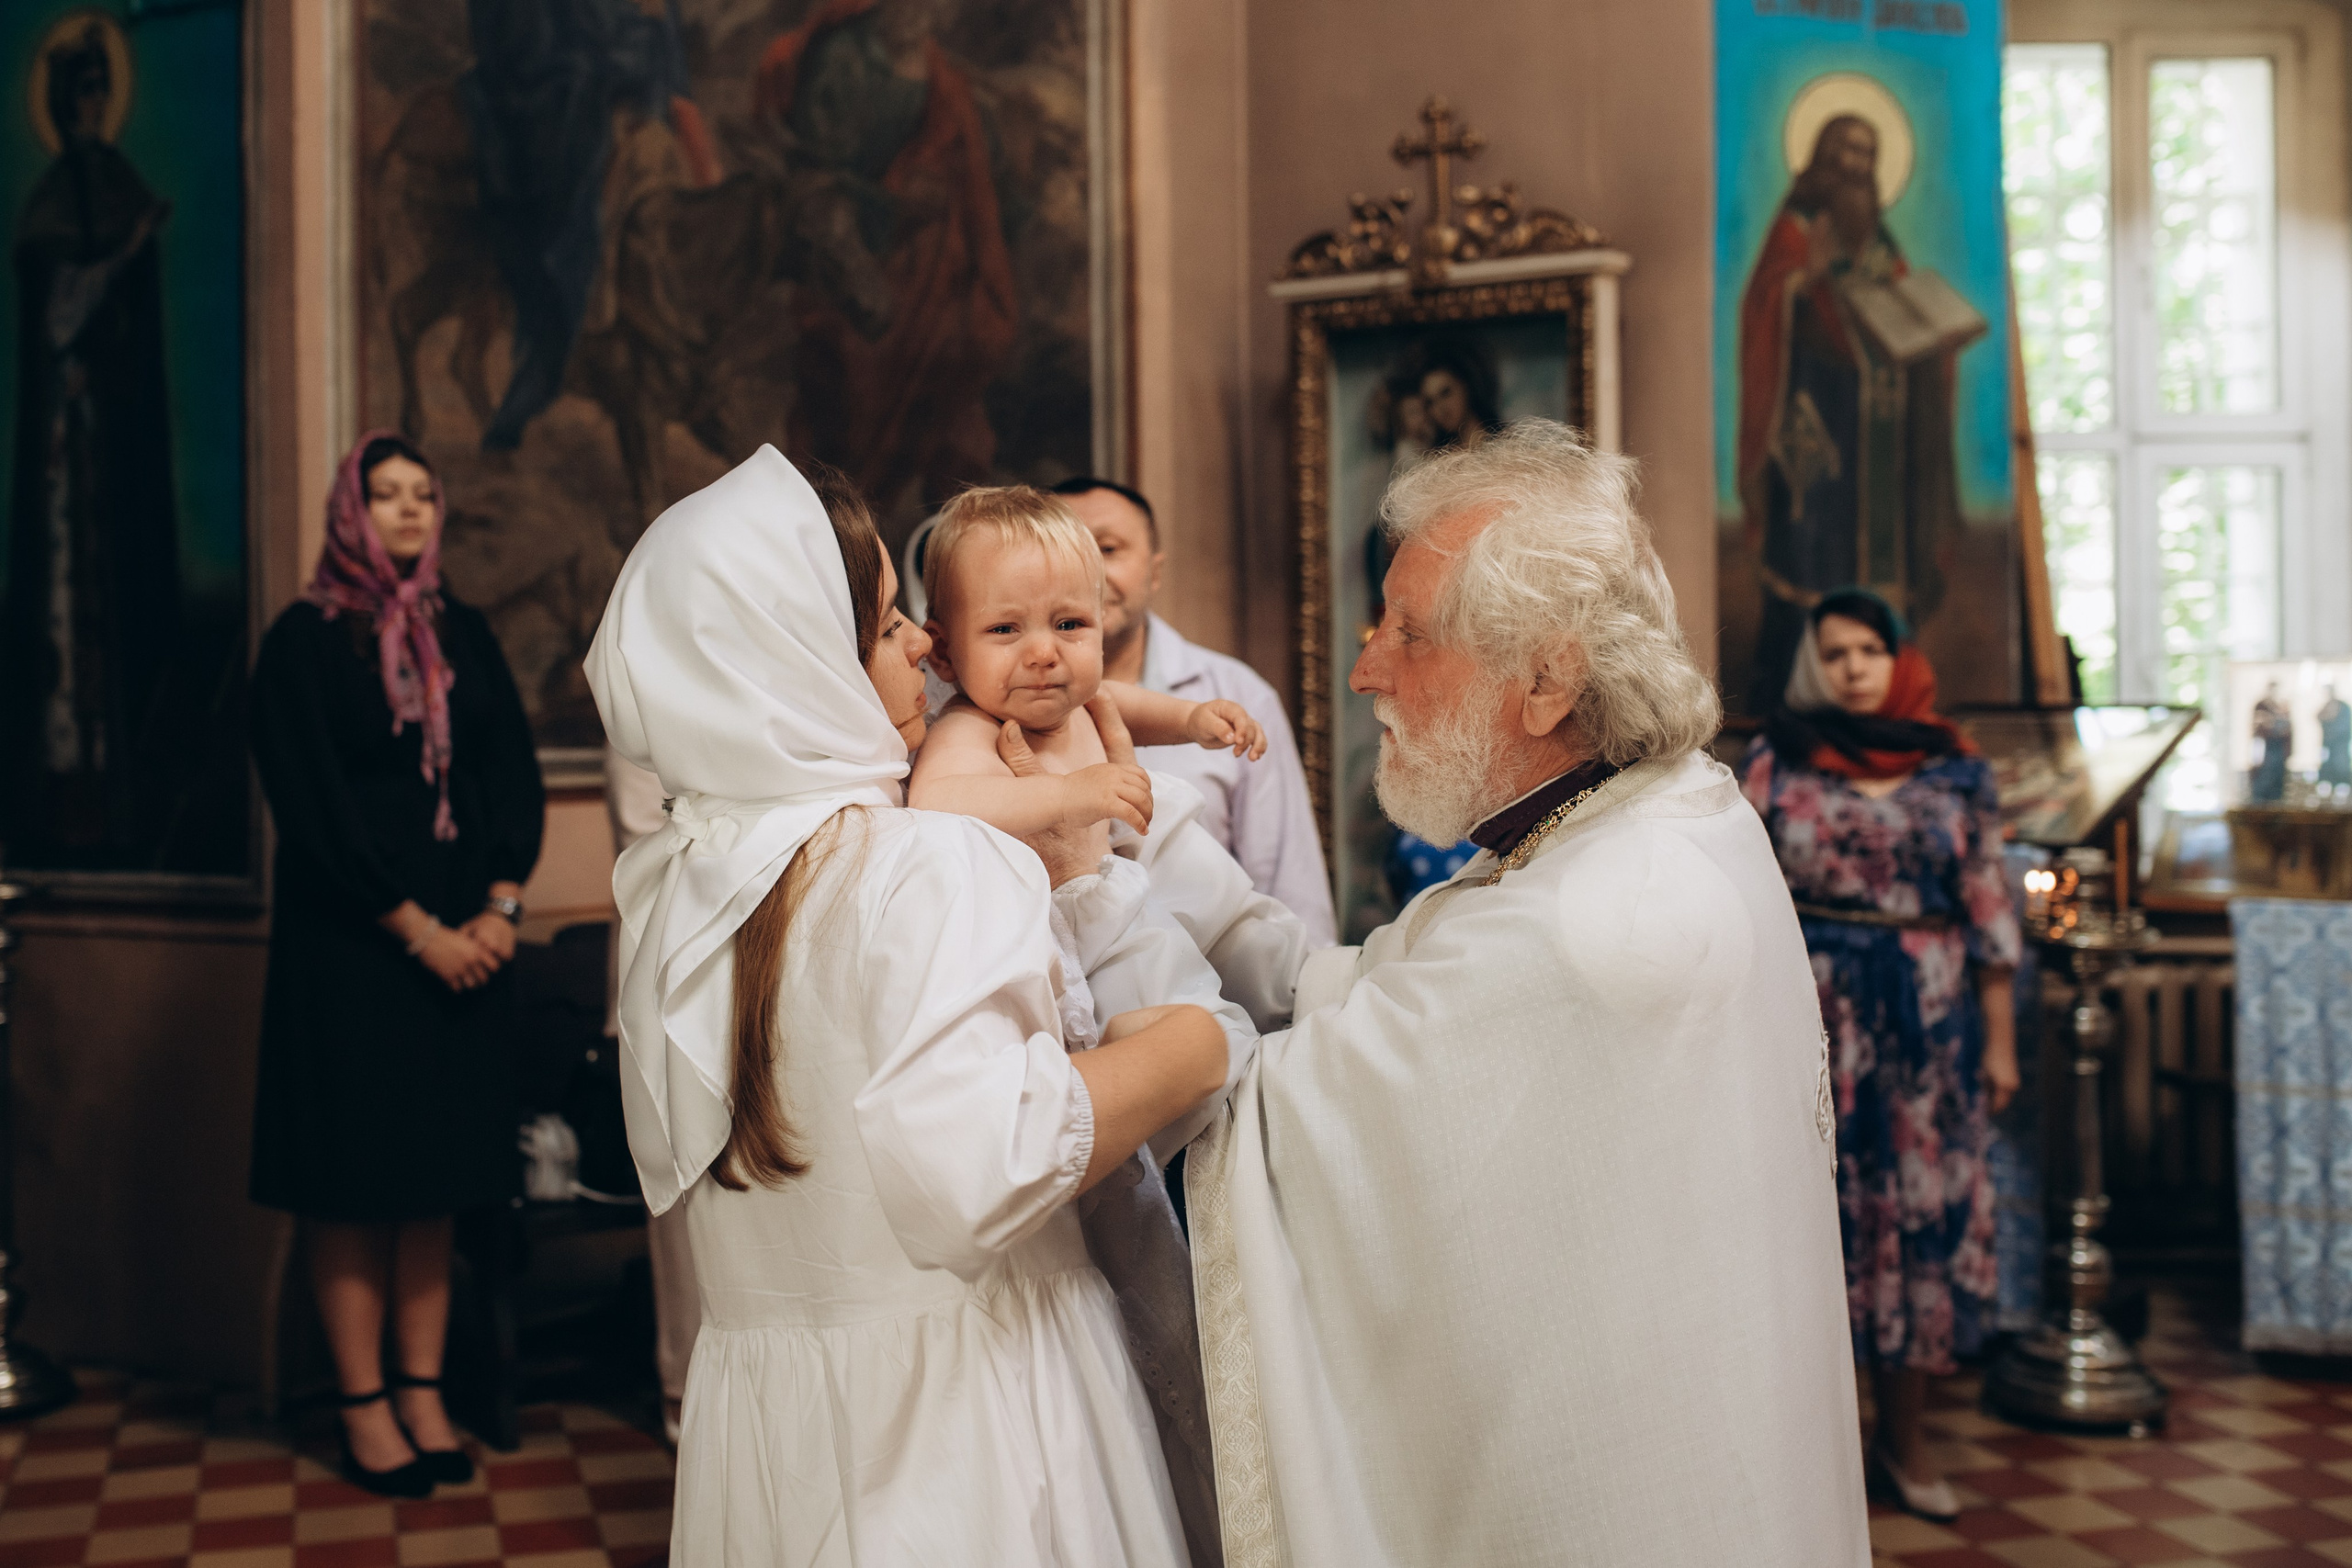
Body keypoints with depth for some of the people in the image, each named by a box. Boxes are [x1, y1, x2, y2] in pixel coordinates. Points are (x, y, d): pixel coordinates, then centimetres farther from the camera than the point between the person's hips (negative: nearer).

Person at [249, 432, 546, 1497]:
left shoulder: (463, 633, 10)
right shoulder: (305, 640, -4)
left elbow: (516, 778, 7)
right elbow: (314, 810, -10)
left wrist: (499, 907, -6)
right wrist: (415, 930, -13)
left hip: (462, 941, 5)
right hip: (347, 943, -4)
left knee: (436, 1178, 8)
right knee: (353, 1183, 1)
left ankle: (423, 1392, 16)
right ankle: (364, 1409, 9)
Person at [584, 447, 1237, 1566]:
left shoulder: (665, 890, 4)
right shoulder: (930, 868, -20)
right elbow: (972, 1168, -33)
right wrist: (1188, 1049, -18)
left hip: (757, 1397, 7)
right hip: (948, 1414, -7)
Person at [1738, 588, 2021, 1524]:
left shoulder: (1955, 772, 5)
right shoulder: (1773, 765, 2)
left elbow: (1988, 911, 6)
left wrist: (2000, 1039, 4)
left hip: (1927, 1025, 2)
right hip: (1810, 1018, -1)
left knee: (1926, 1214, 5)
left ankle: (1903, 1435, 19)